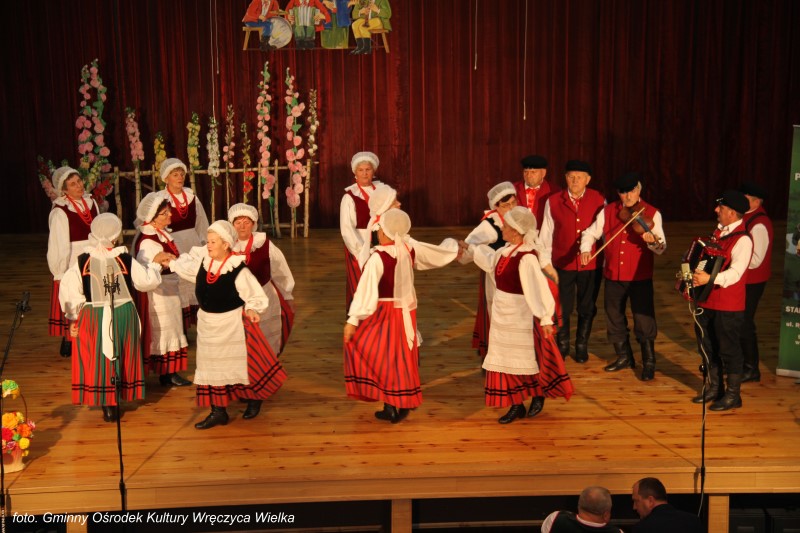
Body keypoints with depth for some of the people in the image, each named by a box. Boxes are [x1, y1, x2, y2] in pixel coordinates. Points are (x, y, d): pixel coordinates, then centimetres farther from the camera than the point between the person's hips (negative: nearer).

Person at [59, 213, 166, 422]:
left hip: (92, 317, -1)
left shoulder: (82, 261, -10)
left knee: (98, 359, 8)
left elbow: (69, 291, -9)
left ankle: (107, 404, 6)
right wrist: (155, 263, 16)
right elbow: (147, 281, -3)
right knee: (121, 357, 16)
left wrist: (73, 318, 4)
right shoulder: (126, 259, -10)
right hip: (123, 315, 1)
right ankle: (115, 401, 23)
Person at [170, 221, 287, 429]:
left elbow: (257, 296, -17)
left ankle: (254, 400, 32)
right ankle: (218, 411, 18)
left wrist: (252, 309, -32)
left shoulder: (238, 270, -21)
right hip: (208, 324, 6)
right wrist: (171, 261, 11)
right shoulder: (202, 262, -3)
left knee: (242, 363, 7)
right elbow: (184, 267, 19)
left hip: (233, 324, -6)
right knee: (212, 367, 8)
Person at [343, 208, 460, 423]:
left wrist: (353, 320, -22)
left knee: (380, 356, 7)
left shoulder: (378, 257, -22)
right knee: (403, 356, 16)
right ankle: (404, 404, 24)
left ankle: (390, 405, 4)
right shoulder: (411, 248, -4)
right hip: (407, 311, 6)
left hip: (385, 313, -6)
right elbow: (440, 254, 11)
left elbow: (366, 291, -24)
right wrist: (454, 247, 32)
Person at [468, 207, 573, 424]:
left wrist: (545, 318, -35)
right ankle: (516, 406, 22)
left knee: (526, 359, 9)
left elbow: (539, 288, -30)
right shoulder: (507, 250, 1)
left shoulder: (527, 258, -25)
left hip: (520, 315, -8)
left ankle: (538, 395, 34)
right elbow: (490, 261, 23)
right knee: (505, 359, 12)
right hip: (503, 313, 8)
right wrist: (471, 248, 32)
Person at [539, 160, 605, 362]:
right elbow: (546, 234, 2)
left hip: (591, 264, 1)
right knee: (562, 308, 6)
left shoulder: (599, 201, -3)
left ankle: (581, 346, 31)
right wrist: (545, 263, 2)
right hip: (562, 264, 0)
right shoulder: (553, 202, -3)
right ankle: (562, 346, 27)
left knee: (587, 308, 12)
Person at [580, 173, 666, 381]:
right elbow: (590, 233, 7)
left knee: (644, 321, -3)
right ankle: (624, 357, 34)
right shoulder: (607, 212, 1)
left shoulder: (652, 214, -7)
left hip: (640, 277, -4)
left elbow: (661, 247, -14)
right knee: (614, 319, 15)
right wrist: (585, 249, -13)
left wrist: (653, 241, -37)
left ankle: (649, 363, 13)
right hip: (613, 276, 4)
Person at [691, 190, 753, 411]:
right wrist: (690, 274, 13)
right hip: (707, 301, 8)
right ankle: (714, 388, 31)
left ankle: (733, 395, 14)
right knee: (707, 345, 16)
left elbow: (736, 272, -29)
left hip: (728, 306, -8)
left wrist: (710, 278, -41)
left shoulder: (742, 239, -17)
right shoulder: (719, 232, 10)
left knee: (728, 348, 2)